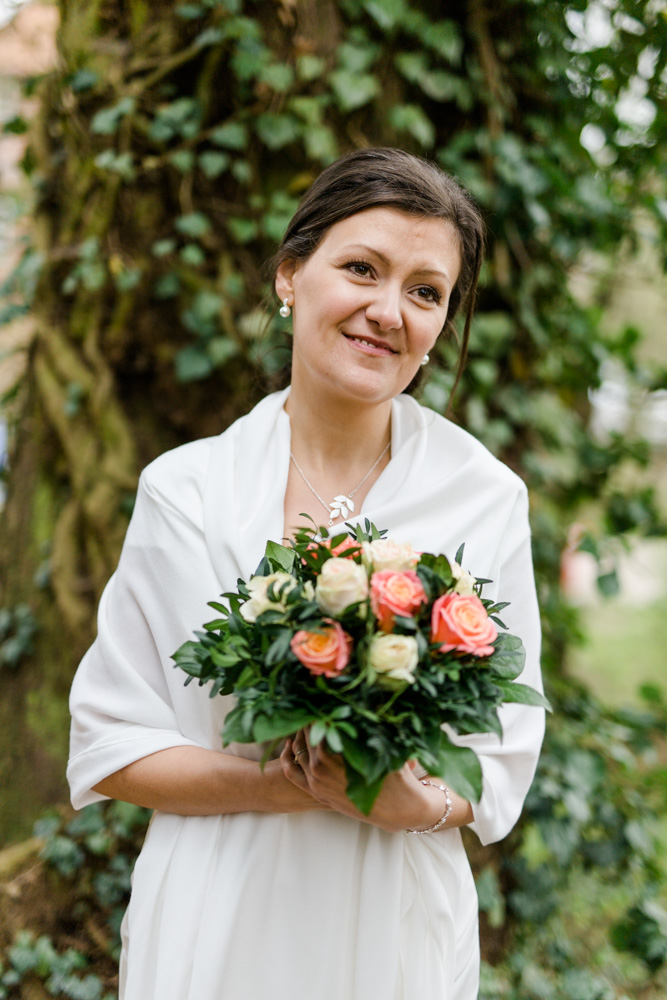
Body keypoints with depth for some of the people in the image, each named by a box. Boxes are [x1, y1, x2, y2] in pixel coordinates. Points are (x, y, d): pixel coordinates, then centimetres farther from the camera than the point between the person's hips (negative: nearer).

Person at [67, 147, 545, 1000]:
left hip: (400, 930, 1)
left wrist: (420, 802, -20)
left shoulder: (487, 498, -6)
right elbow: (107, 748, -5)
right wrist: (292, 785, -17)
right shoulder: (183, 490, -7)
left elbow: (507, 756, 0)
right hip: (213, 927, 0)